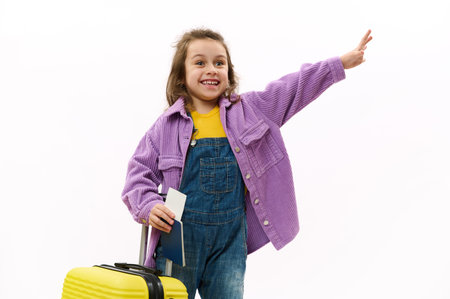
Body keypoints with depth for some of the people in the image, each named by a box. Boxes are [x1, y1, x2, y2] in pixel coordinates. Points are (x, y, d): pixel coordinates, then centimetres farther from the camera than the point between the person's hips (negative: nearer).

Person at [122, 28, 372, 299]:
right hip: (179, 233, -2)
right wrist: (147, 207, -14)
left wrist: (341, 63, 8)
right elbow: (140, 172, 4)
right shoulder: (167, 125, 0)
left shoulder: (249, 109, 6)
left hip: (230, 237, 2)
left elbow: (294, 88, 8)